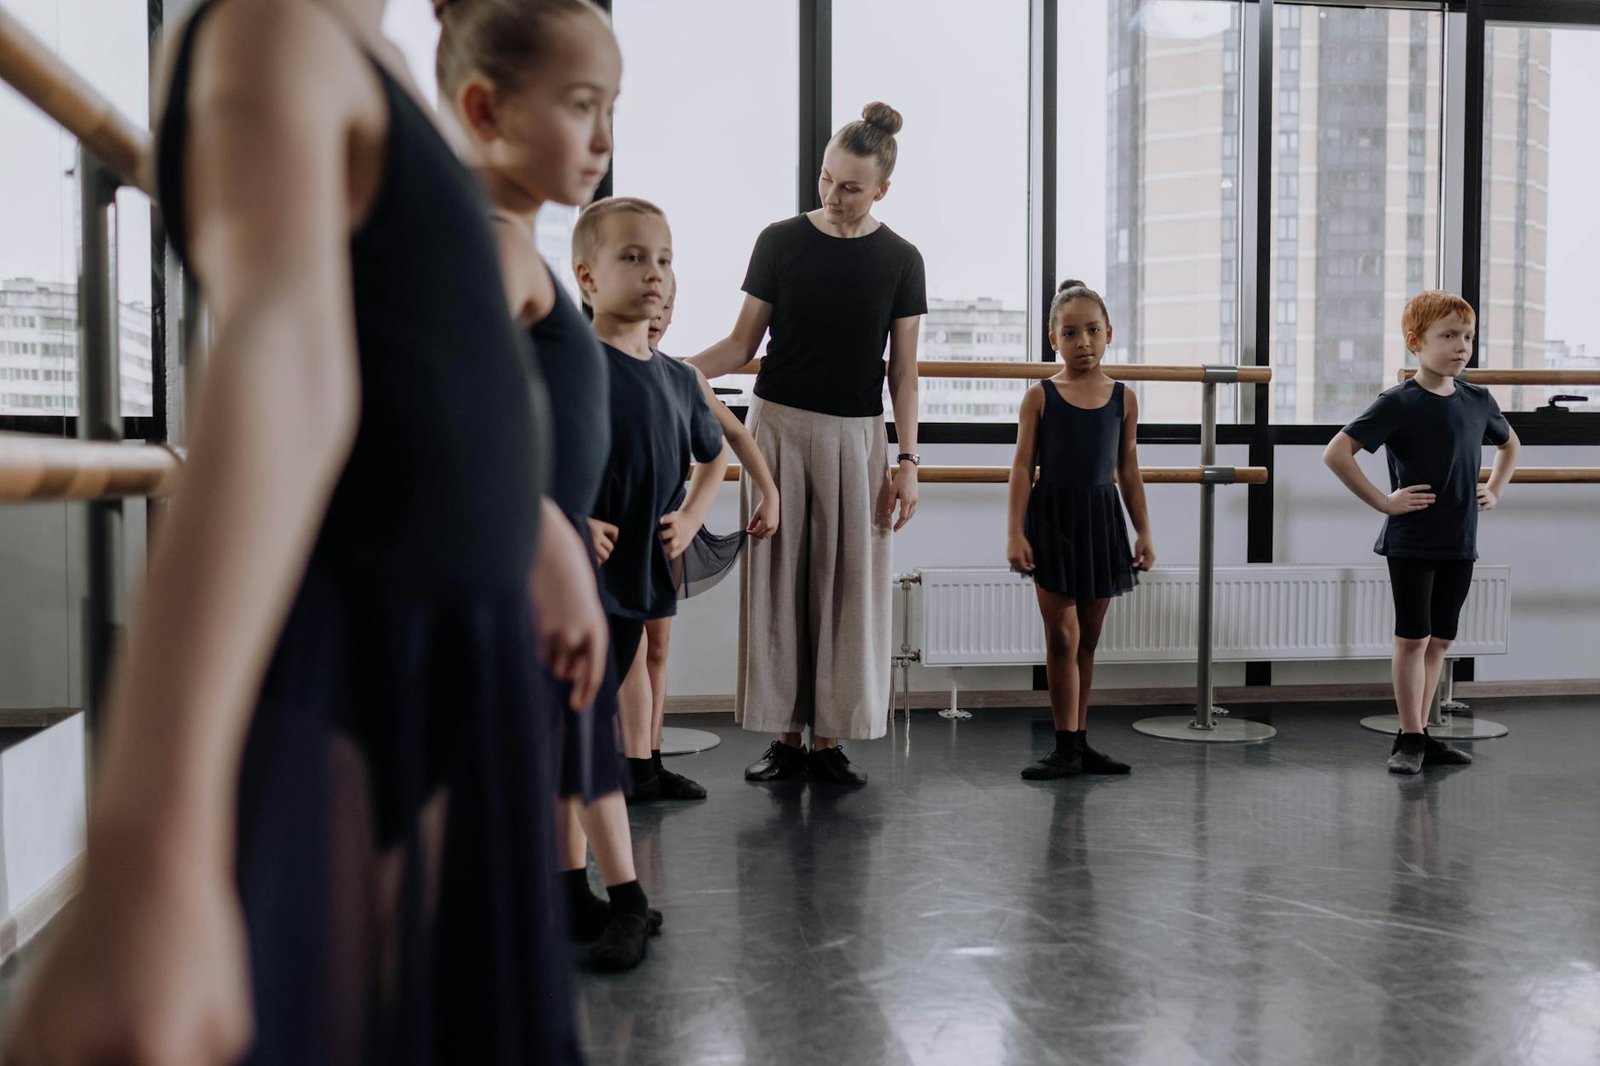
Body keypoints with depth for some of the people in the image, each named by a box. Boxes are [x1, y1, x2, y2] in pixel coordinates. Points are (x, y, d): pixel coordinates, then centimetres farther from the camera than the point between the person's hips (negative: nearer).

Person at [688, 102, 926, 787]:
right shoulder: (781, 241, 1)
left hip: (856, 434, 0)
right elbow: (743, 343, 3)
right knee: (777, 579, 1)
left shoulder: (900, 260, 2)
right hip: (779, 424, 0)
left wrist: (907, 460, -2)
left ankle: (830, 739, 10)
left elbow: (903, 369, 4)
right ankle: (786, 735, 10)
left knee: (847, 584, 1)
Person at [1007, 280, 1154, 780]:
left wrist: (1143, 531, 7)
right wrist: (1015, 532, -11)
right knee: (1062, 637, -2)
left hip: (1102, 521, 3)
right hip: (1053, 519, -3)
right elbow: (1023, 467, -5)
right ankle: (1066, 747, 4)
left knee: (1087, 639, 10)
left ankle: (1079, 741, 19)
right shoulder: (1040, 397, -3)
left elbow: (1128, 470, 9)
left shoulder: (1123, 398, 4)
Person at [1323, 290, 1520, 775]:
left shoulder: (1478, 401, 5)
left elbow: (1509, 444, 27)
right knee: (1412, 639, 0)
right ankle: (1410, 740, 9)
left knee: (1439, 641, 11)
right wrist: (1382, 501, -17)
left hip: (1460, 543, 6)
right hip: (1411, 543, -6)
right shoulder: (1398, 403, -13)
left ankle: (1422, 734, 22)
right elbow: (1336, 453, -20)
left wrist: (1494, 490, 13)